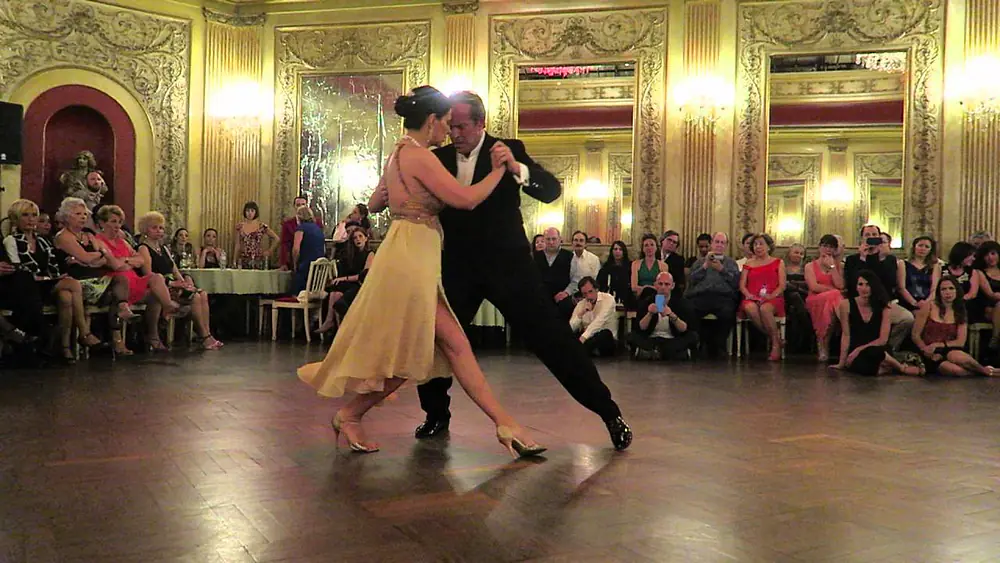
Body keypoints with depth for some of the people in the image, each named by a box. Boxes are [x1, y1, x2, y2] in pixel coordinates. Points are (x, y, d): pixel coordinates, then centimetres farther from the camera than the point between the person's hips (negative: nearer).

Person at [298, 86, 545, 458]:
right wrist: (498, 169, -4)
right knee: (405, 355, 0)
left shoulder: (399, 154, 17)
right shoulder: (418, 155, -13)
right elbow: (466, 199, -18)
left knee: (454, 344, 6)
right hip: (409, 259, -10)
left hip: (416, 262, 10)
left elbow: (374, 204, 28)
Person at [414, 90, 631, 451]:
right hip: (459, 267, 4)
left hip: (507, 263, -3)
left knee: (552, 338, -4)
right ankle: (436, 414, 24)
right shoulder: (440, 158, 4)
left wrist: (517, 168, -31)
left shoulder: (509, 149, -4)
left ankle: (608, 411, 6)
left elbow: (552, 191, -14)